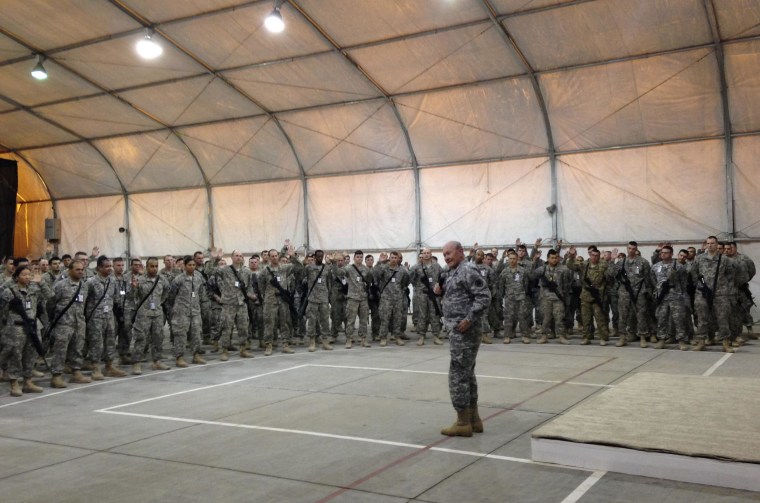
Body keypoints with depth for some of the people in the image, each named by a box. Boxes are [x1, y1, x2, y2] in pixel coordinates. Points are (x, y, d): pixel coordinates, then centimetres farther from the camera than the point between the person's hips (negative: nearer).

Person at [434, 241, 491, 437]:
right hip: (457, 331, 10)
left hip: (463, 331, -10)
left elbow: (484, 296, -20)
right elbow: (450, 293, 27)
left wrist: (469, 319, -24)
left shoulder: (467, 271, -14)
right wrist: (439, 289, 5)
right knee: (467, 374, 15)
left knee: (458, 375, -7)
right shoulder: (451, 272, 16)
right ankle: (473, 419, 23)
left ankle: (463, 423, -1)